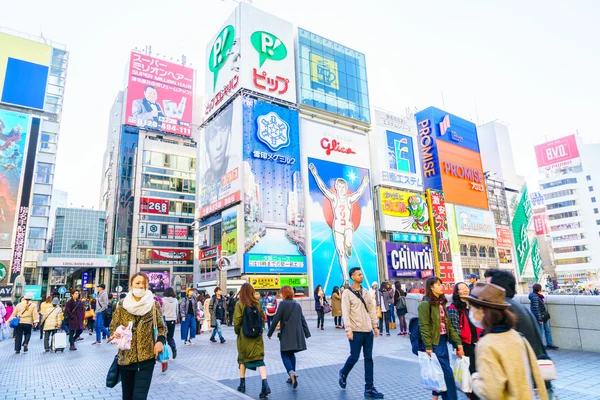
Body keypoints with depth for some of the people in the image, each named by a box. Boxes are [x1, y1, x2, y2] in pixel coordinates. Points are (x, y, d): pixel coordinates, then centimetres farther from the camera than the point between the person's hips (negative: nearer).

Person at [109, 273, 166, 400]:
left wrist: (160, 340, -13)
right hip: (125, 358, 2)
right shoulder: (122, 305, 0)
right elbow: (113, 327, 7)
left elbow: (162, 327, 5)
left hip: (146, 358, -2)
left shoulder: (153, 305, -3)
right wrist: (114, 335, -15)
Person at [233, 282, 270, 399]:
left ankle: (242, 384, 27)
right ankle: (265, 384, -15)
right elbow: (262, 317, 2)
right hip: (257, 336, 2)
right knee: (259, 359, 1)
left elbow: (237, 321, -13)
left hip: (244, 337, -2)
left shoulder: (239, 304, -11)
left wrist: (237, 331, 3)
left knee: (243, 359, 18)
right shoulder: (257, 303, -1)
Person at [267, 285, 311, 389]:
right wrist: (307, 333, 21)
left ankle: (291, 372, -22)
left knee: (285, 354, 0)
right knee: (291, 353, 18)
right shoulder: (297, 305, 12)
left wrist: (270, 333, -1)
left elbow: (276, 319, -9)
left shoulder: (283, 304, -8)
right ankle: (292, 376, 20)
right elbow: (303, 320, 15)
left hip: (287, 334, -6)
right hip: (297, 334, 6)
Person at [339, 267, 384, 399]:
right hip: (356, 331, -5)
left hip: (368, 331, 5)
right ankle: (343, 374, 30)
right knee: (354, 357, 1)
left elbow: (371, 310, 12)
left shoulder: (365, 292, 10)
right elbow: (345, 313, -12)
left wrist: (375, 326, 9)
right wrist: (348, 329, -18)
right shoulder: (347, 293, -8)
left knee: (368, 358, 8)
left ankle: (369, 388, 16)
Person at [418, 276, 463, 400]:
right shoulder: (425, 304, -13)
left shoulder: (441, 302, 13)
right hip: (434, 343, -8)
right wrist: (428, 347, -19)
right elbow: (424, 327, -17)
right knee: (447, 373, -6)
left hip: (443, 341, 8)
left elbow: (449, 324, 12)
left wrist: (458, 342, 7)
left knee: (441, 373, 14)